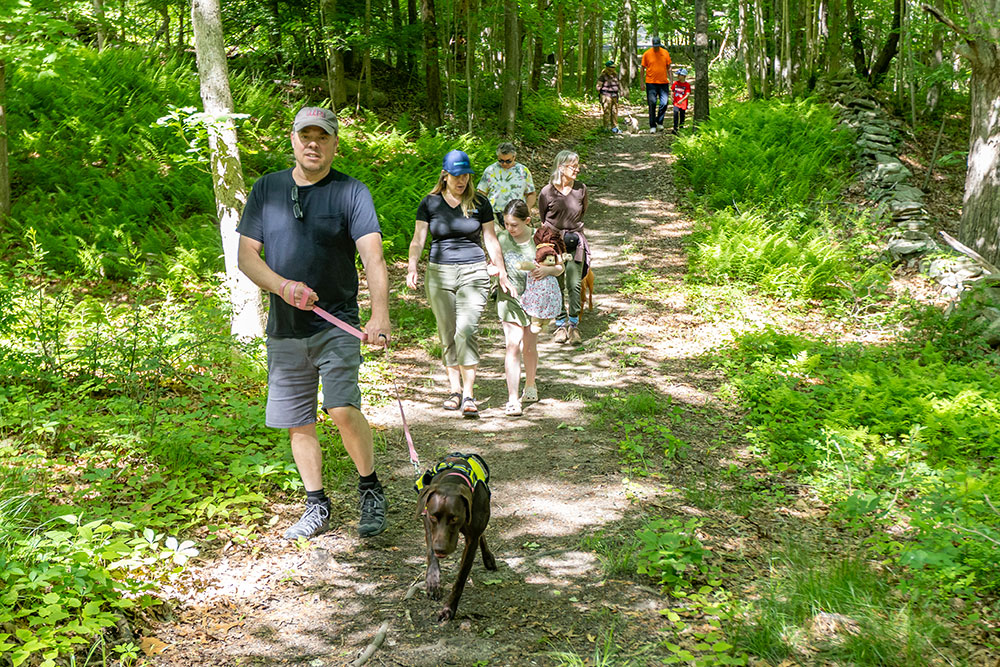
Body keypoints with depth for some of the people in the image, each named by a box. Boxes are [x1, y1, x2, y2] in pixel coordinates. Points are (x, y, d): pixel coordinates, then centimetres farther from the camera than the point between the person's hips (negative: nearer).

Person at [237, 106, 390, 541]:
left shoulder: (350, 192, -4)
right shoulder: (266, 188, 7)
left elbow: (373, 257, -16)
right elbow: (246, 256, 5)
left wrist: (380, 315, -32)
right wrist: (282, 286, -15)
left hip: (336, 324, -4)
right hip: (284, 330, 4)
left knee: (343, 410, -19)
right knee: (298, 424, 9)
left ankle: (371, 490, 5)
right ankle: (317, 508, 26)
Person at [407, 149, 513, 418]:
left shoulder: (480, 203, 5)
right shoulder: (430, 203, 4)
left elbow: (490, 239, 12)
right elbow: (418, 239, 3)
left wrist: (502, 272, 11)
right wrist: (412, 267, -12)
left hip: (473, 272, -1)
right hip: (439, 274, 2)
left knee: (466, 331, -16)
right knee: (447, 335, 6)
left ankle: (469, 395, -14)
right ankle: (455, 390, 19)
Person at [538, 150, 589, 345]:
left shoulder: (581, 189, -2)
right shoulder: (547, 192, -8)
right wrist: (559, 233, 7)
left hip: (575, 241, 1)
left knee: (574, 285, -5)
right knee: (556, 286, 3)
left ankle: (574, 325, 6)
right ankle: (560, 325, 15)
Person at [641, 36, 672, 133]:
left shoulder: (665, 53, 4)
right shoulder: (647, 54, -2)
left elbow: (668, 68, 11)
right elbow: (643, 68, 5)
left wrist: (670, 80, 7)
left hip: (663, 82, 2)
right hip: (651, 83, -2)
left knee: (664, 103, -3)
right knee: (652, 105, 0)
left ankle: (659, 122, 18)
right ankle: (652, 126, 8)